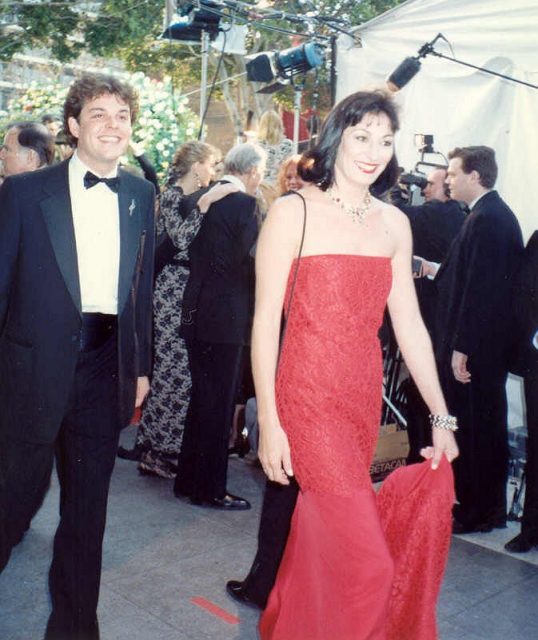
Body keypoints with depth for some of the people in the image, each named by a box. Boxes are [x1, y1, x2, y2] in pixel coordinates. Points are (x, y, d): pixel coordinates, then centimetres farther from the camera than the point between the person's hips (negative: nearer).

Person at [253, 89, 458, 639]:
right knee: (366, 561, -7)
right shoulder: (293, 213, -7)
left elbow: (409, 325, 9)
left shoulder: (394, 224, 9)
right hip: (308, 398, -5)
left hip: (365, 399, 6)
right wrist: (268, 422, -11)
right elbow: (264, 321, -8)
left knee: (321, 539, 17)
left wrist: (441, 418, 8)